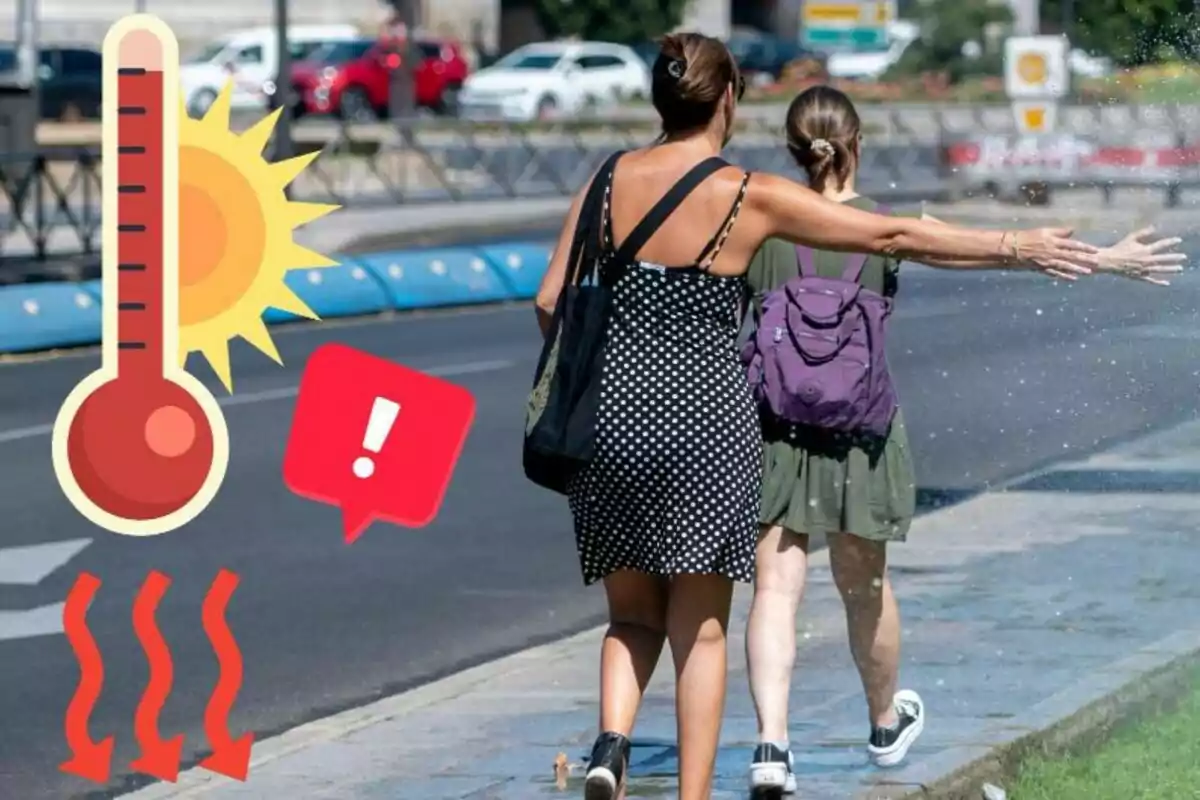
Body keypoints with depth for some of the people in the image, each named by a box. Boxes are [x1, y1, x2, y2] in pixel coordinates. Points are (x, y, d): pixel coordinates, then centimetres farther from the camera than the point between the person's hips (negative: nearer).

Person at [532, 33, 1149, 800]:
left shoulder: (611, 180, 2)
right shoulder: (750, 196, -7)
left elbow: (552, 303, 3)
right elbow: (897, 235, -2)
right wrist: (1017, 245, 7)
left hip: (613, 415, 3)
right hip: (705, 419, -3)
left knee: (633, 616, 15)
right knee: (700, 627, 8)